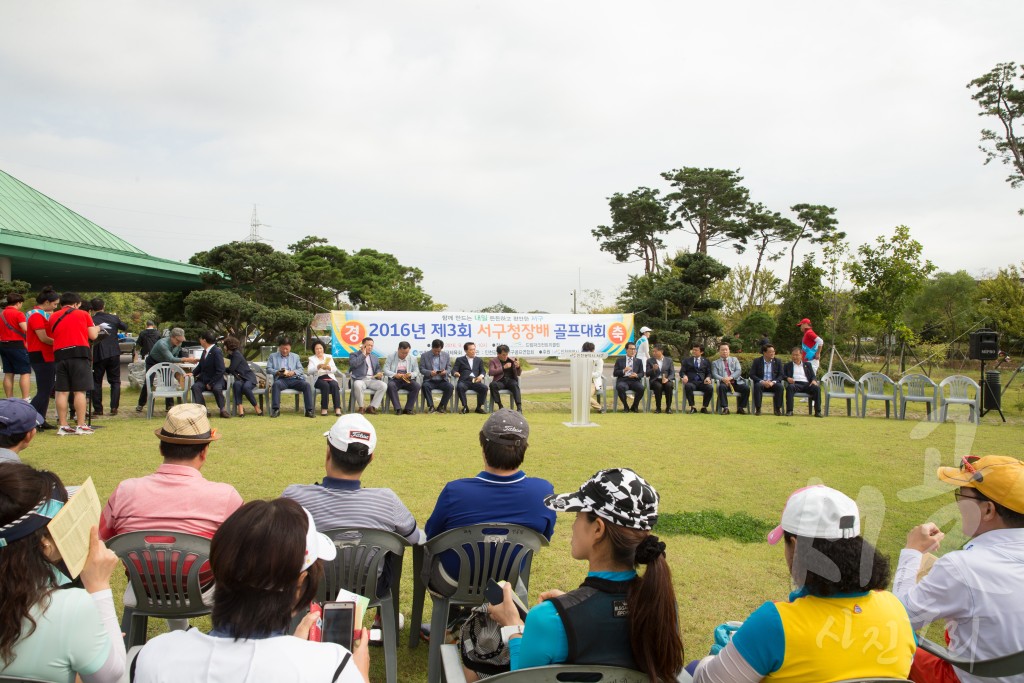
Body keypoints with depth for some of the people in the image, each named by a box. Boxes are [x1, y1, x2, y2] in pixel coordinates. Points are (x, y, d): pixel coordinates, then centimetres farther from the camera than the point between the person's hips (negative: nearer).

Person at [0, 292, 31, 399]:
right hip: (17, 345, -8)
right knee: (25, 372, -5)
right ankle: (25, 400, -12)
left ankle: (9, 400, 14)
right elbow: (25, 329, -22)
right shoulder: (18, 314, -11)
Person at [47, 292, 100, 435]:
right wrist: (97, 328, 25)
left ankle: (63, 426, 8)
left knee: (62, 392, 6)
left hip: (59, 354, 4)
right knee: (79, 391, -2)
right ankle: (81, 426, -2)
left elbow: (50, 337, 15)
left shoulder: (53, 317, 15)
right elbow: (93, 336, 4)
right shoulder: (83, 314, 5)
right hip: (79, 354, -4)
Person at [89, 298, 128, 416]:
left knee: (96, 382, 8)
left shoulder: (91, 321, -8)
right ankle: (114, 407, 0)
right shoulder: (113, 318, 2)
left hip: (98, 355, -2)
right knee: (115, 381, 9)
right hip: (114, 353, 2)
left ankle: (98, 409, 8)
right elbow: (125, 327, 19)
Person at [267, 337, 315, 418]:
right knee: (276, 384, -38)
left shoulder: (295, 356, 26)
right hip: (281, 379, -2)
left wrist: (293, 372, -7)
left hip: (294, 379, 2)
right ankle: (276, 409, -37)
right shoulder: (273, 356, 20)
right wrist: (277, 372, -12)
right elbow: (268, 369, 9)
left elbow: (300, 369, 16)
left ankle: (309, 410, -29)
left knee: (307, 385, -27)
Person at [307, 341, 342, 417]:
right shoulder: (312, 359, 15)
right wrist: (318, 366, -21)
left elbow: (335, 369, 7)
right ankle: (324, 408, -32)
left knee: (334, 385, -31)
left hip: (330, 377, 2)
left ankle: (337, 408, -37)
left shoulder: (329, 357, 20)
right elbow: (309, 371, -4)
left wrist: (328, 367, -15)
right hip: (319, 379, -2)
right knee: (325, 385, -35)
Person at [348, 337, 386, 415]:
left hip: (372, 380, 5)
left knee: (384, 386, -24)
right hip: (360, 380, -4)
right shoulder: (354, 355, 10)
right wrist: (363, 354, -4)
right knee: (358, 385, -40)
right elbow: (353, 364, -11)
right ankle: (360, 407, -19)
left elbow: (377, 369, 27)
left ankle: (372, 407, -19)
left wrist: (379, 373, 3)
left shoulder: (374, 357, 27)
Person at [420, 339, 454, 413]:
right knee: (425, 386, -35)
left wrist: (445, 372, -15)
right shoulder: (424, 356, 5)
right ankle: (431, 406, -20)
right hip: (430, 380, -1)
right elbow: (421, 369, 1)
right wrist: (430, 373, -20)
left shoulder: (446, 355, 10)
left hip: (442, 380, 1)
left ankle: (441, 406, -12)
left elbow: (449, 368, 9)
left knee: (450, 387, -29)